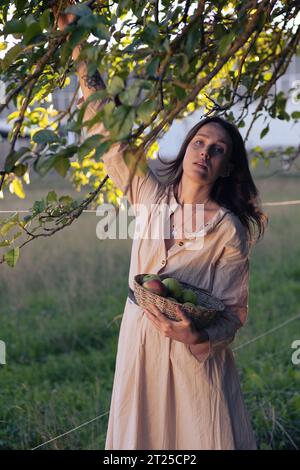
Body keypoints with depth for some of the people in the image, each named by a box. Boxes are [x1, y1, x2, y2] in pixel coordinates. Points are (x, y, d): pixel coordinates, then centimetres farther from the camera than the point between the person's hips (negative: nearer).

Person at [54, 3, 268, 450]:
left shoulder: (229, 230, -10)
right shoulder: (151, 196, 1)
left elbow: (234, 311, -9)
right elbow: (108, 133, 4)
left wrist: (200, 336, -30)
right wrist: (81, 57, 1)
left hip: (197, 357, -4)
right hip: (140, 346, 4)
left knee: (202, 437, 4)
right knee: (142, 436, 12)